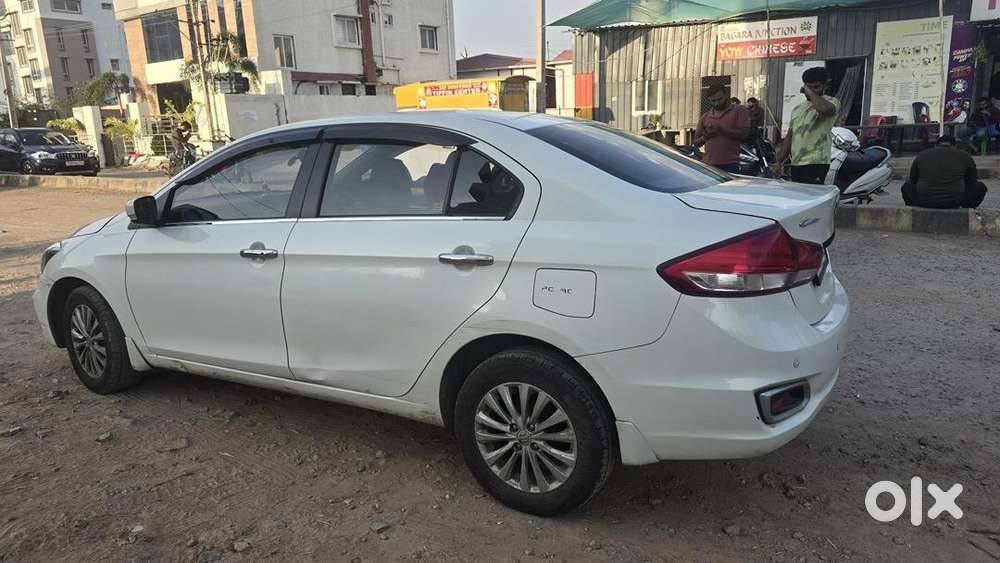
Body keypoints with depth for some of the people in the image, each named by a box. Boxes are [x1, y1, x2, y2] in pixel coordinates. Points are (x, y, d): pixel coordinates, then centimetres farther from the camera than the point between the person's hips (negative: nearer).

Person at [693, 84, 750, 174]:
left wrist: (720, 129, -12)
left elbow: (743, 134, -6)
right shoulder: (705, 117, 19)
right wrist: (704, 138, -4)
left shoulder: (739, 111, 6)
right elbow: (696, 142, 19)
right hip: (708, 164, 4)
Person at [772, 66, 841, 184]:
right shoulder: (797, 109, 22)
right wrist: (779, 161, 16)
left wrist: (810, 92, -9)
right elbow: (789, 138, 24)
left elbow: (825, 108, -25)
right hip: (796, 165, 7)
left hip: (816, 164, -7)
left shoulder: (831, 102, 3)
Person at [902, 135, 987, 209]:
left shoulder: (921, 156, 13)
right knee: (980, 186, 24)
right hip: (954, 203, 0)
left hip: (925, 203, 0)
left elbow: (913, 181, 22)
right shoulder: (965, 156, 11)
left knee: (907, 186, 29)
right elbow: (972, 181, 20)